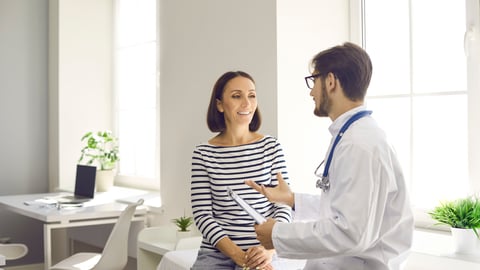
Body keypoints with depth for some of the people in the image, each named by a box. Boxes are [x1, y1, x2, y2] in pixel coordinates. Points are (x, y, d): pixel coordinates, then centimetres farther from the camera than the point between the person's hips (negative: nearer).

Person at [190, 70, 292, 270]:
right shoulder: (203, 153, -1)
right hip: (215, 253, 1)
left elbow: (284, 205, 0)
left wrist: (269, 250, -15)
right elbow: (202, 215, -3)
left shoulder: (271, 147, 1)